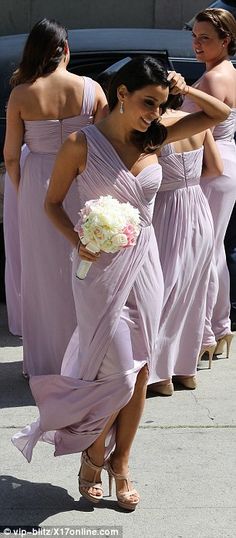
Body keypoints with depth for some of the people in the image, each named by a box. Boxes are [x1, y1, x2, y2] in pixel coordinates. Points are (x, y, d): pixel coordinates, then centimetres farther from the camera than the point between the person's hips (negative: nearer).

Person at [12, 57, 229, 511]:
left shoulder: (152, 138, 2)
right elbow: (52, 203, -2)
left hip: (144, 263, 5)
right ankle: (93, 456, 20)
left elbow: (219, 113, 9)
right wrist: (76, 241, -17)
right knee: (117, 372, -4)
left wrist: (183, 89, -3)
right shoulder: (82, 144, -11)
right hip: (100, 267, -5)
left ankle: (120, 463, 24)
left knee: (140, 369, 8)